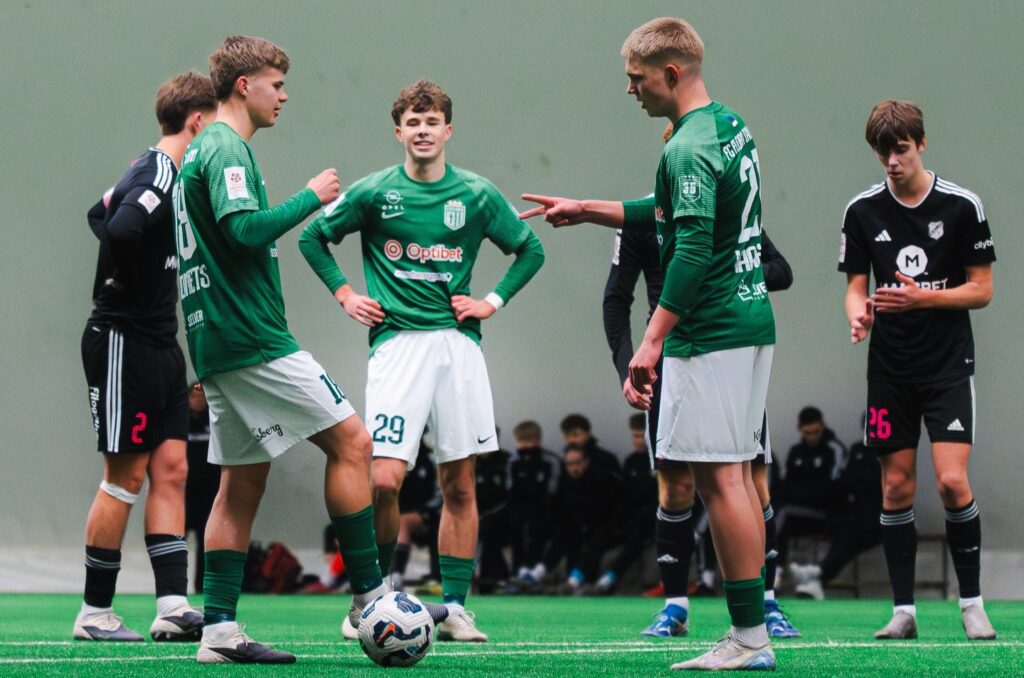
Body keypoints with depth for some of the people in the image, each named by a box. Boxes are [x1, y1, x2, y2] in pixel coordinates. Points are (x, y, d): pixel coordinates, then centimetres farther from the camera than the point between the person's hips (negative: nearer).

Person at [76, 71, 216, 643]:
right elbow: (120, 230, -34)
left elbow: (102, 217, 26)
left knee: (171, 469, 4)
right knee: (127, 476, -4)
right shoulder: (159, 173, -17)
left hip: (160, 346, 9)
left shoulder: (163, 173, 13)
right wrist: (127, 289, -20)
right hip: (123, 343, -9)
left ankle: (173, 605, 2)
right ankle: (95, 613, 5)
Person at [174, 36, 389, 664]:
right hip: (255, 338, -10)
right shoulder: (228, 149, -11)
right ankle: (370, 595, -6)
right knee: (351, 441, -7)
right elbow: (245, 227, -23)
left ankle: (220, 629, 6)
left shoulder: (200, 152, 20)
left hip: (219, 345, 10)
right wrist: (311, 196, -12)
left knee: (243, 482, 9)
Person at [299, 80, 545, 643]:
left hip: (458, 343, 2)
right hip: (397, 339, -2)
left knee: (459, 484, 3)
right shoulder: (374, 193, 3)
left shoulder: (476, 194, 6)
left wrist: (493, 301, 8)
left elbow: (530, 249, 18)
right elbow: (312, 237, 15)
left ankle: (455, 607, 9)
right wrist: (345, 296, 8)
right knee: (384, 478, -14)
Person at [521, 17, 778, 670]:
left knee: (718, 476, -7)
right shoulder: (731, 126, 14)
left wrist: (652, 341, -26)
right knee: (735, 474, 12)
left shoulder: (689, 149, -16)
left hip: (710, 331, -10)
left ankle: (750, 637, -7)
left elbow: (692, 250, -25)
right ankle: (751, 631, 13)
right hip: (751, 320, 10)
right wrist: (584, 210, 28)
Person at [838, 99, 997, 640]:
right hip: (889, 367, 3)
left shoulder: (961, 205, -4)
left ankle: (972, 602, 0)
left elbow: (981, 290, -2)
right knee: (896, 487, 2)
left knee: (952, 481, -13)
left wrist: (923, 297, -16)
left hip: (948, 363, -3)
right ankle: (903, 610, 8)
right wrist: (859, 314, -16)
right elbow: (856, 286, 7)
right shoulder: (863, 211, 3)